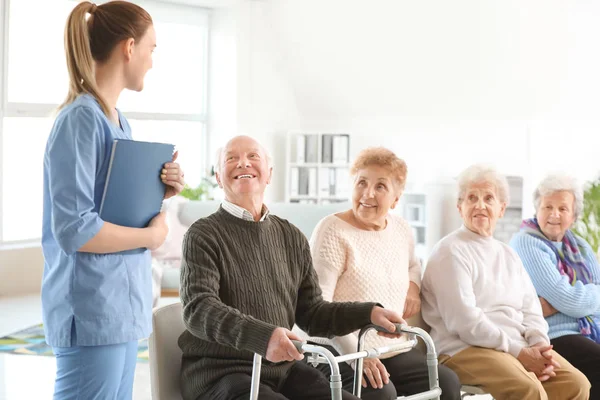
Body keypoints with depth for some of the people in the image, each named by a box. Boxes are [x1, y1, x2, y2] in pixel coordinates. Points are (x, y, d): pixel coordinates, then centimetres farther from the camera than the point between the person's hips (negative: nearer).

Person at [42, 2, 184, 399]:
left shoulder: (119, 121, 13)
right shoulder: (81, 118, -15)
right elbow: (73, 229, -22)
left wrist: (158, 194, 2)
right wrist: (153, 235, -11)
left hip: (120, 306, 9)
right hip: (93, 309, -9)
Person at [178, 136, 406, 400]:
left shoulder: (292, 237, 13)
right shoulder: (204, 235, -4)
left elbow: (311, 314, 16)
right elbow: (199, 308, -19)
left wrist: (369, 313, 1)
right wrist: (262, 336, -35)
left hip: (284, 368, 6)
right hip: (220, 373, -5)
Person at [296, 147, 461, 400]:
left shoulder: (401, 229, 11)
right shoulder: (333, 230, -10)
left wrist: (413, 286, 11)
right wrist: (356, 354, -27)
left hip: (394, 348, 6)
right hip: (339, 351, -6)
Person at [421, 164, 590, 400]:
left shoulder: (508, 255, 20)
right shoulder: (450, 252, -5)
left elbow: (530, 310, 14)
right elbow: (465, 322, -15)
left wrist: (540, 344, -8)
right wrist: (518, 352, -17)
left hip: (523, 348, 7)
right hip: (466, 349, -7)